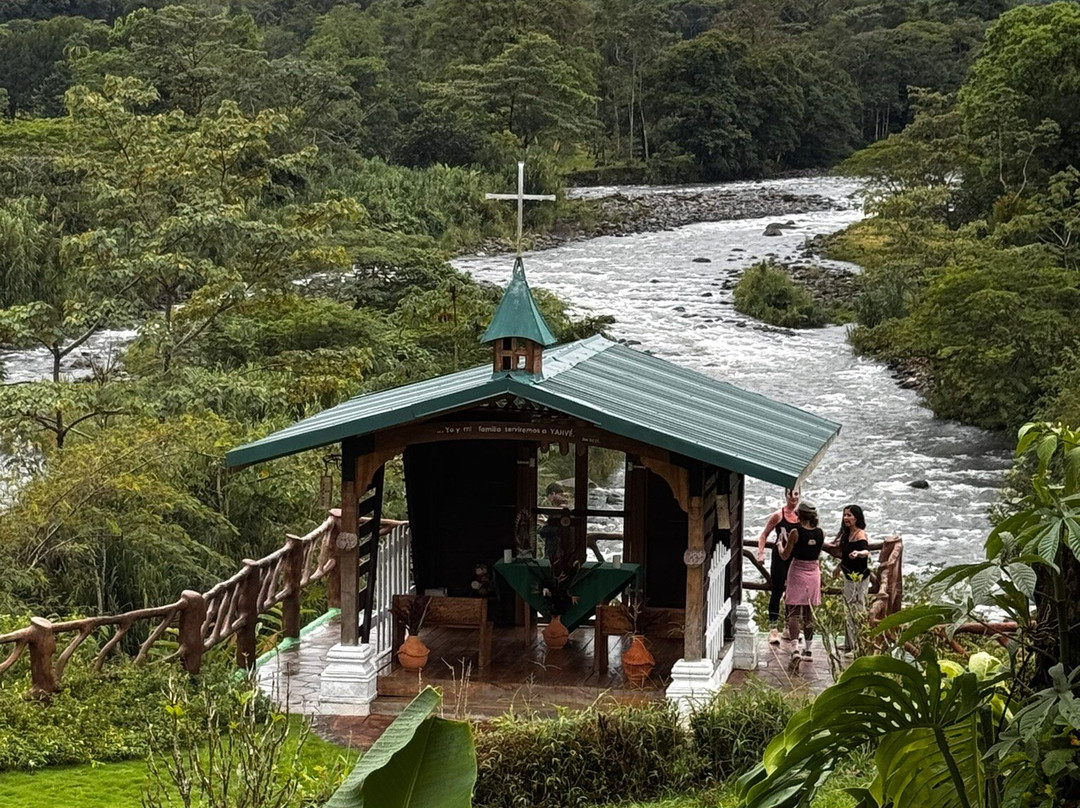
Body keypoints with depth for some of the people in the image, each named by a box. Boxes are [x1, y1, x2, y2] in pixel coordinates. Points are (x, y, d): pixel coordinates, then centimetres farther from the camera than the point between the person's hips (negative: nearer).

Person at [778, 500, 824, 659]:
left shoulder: (796, 532, -14)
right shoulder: (821, 533, -1)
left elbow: (785, 555, -10)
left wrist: (781, 544, 12)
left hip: (797, 572, -4)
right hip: (814, 572, 4)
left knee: (794, 612, -1)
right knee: (809, 613, 13)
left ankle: (795, 648, -15)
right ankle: (808, 649, 16)